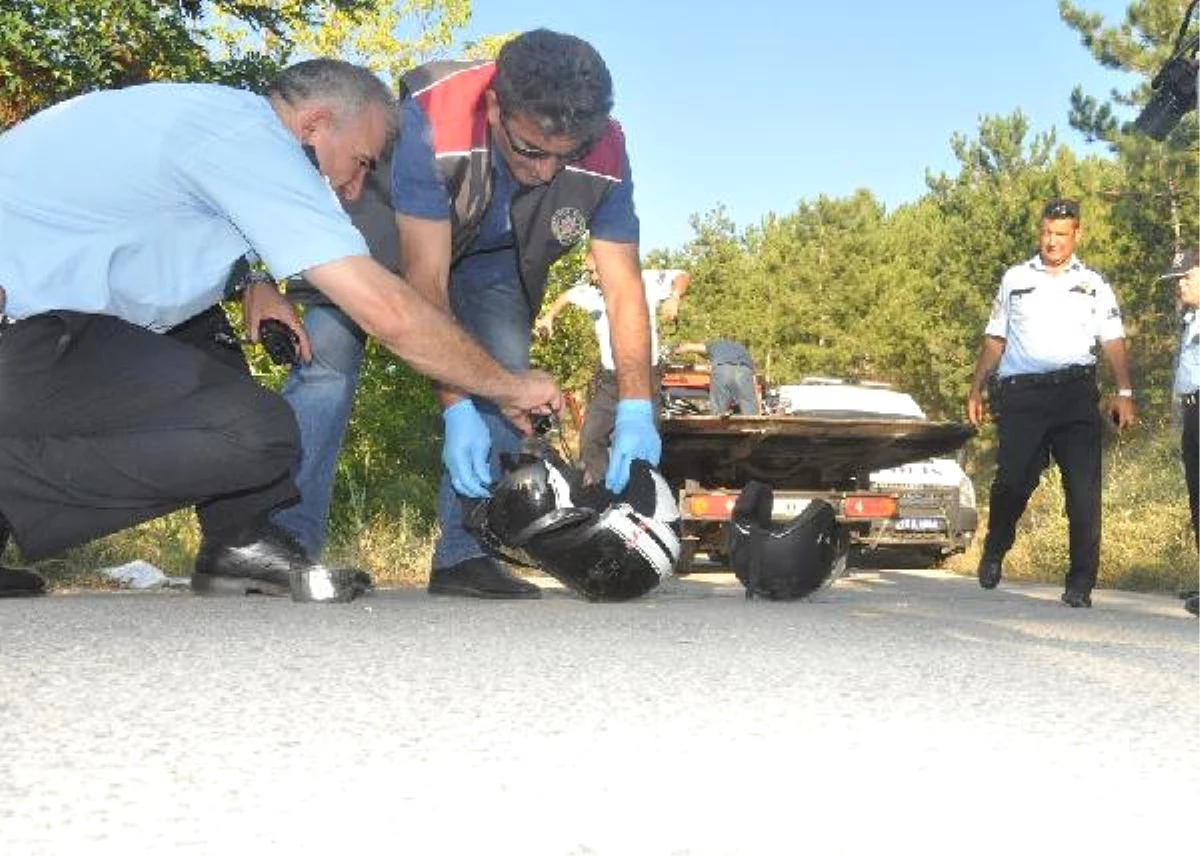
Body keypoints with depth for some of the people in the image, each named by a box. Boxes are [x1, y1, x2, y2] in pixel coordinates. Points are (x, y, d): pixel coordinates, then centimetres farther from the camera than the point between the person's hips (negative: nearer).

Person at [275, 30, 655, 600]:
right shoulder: (430, 121, -40)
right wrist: (455, 409, -43)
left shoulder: (604, 156, -30)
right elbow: (425, 278, -38)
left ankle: (464, 555, -6)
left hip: (495, 255, 3)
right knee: (328, 350, -21)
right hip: (388, 223, -3)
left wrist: (636, 412, -36)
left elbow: (623, 286, -26)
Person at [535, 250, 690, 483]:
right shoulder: (590, 293, 5)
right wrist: (549, 317, 12)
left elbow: (682, 276, -6)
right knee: (590, 438, -2)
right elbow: (567, 296, 26)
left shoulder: (644, 282, -8)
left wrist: (674, 298, -24)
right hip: (608, 382, 4)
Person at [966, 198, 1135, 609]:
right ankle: (994, 551, 24)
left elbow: (1113, 341, 9)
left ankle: (1081, 583, -2)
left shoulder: (1093, 285, 15)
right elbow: (995, 339, 19)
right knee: (1013, 479, -4)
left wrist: (1124, 392, -4)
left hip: (1076, 393, 0)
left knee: (1083, 489, -7)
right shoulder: (1015, 279, 17)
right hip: (1021, 393, 0)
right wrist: (976, 389, 12)